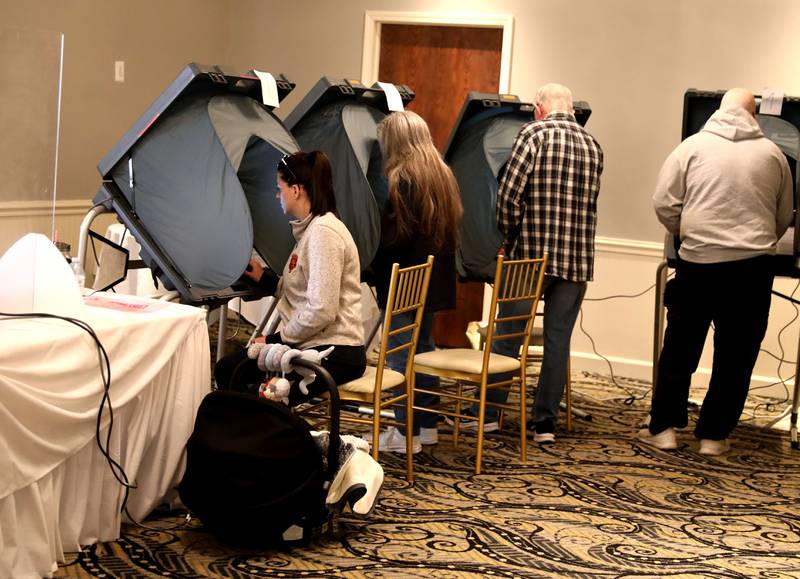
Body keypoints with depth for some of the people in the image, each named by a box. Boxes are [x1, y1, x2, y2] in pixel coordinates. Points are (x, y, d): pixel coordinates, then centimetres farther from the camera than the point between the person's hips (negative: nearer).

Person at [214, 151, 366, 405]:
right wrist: (265, 279, 17)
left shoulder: (324, 231, -17)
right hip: (309, 345, 10)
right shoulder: (309, 229, 16)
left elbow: (321, 311, -23)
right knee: (226, 369, 5)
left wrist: (276, 340, -13)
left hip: (335, 352, -10)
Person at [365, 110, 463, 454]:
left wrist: (372, 268, -6)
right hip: (435, 280, 9)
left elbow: (391, 235, -18)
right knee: (424, 348, 17)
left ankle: (406, 432, 0)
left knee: (400, 355, -3)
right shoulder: (443, 176, 9)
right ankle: (427, 424, 23)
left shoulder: (400, 179, -16)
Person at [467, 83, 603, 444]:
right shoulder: (593, 145, 11)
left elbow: (509, 192, -12)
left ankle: (488, 413, 12)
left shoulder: (534, 133, -5)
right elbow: (590, 202, 14)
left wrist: (510, 234, 1)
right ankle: (545, 422, 9)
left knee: (508, 333, 6)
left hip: (531, 252, -4)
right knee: (558, 340, 7)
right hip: (578, 257, 4)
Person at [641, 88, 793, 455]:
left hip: (698, 263, -1)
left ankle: (663, 428, 14)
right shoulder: (772, 153, 8)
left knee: (679, 349, 11)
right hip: (753, 265, 1)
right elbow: (784, 218, 17)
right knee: (735, 355, 9)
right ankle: (713, 435, 13)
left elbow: (664, 204, -1)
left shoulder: (693, 146, 1)